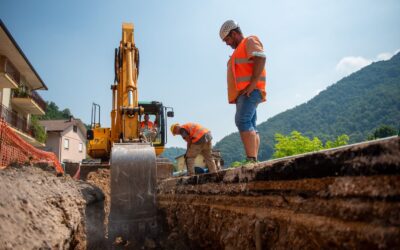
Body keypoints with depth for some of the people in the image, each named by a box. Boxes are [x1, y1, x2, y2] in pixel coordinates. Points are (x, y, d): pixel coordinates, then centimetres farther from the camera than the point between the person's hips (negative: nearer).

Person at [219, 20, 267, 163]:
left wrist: (252, 85, -21)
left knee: (242, 122, -20)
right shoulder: (239, 49, 30)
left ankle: (251, 160, -25)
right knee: (250, 126, 2)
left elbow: (260, 58, -14)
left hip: (250, 91, -10)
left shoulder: (250, 41, 4)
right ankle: (253, 161, 0)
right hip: (243, 93, 10)